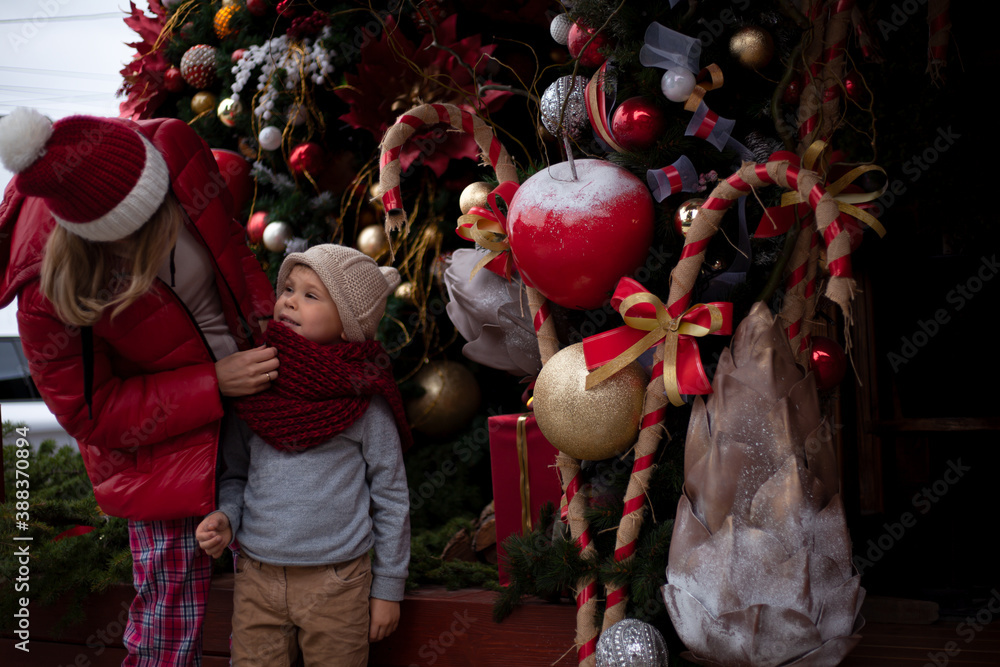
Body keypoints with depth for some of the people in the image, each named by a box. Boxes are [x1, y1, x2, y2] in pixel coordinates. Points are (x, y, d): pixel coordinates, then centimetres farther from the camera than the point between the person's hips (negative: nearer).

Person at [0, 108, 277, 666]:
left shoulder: (174, 148, -23)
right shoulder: (49, 288, -33)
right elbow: (91, 414, -19)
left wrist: (269, 316, -9)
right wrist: (215, 385, -25)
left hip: (246, 385, 5)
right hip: (161, 444, -5)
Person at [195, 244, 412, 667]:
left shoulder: (364, 400, -7)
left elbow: (391, 497, -1)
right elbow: (235, 473, 13)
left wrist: (388, 588, 1)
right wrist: (226, 517, -8)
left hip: (336, 583, -3)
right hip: (257, 577, 3)